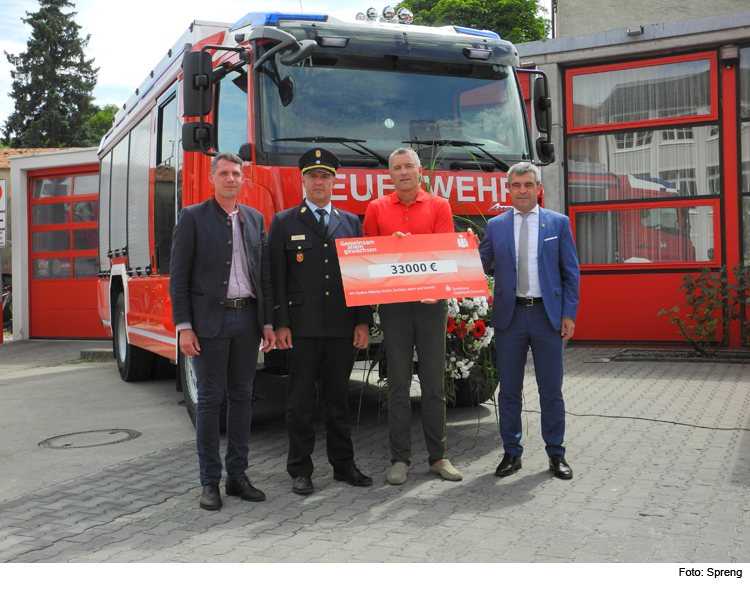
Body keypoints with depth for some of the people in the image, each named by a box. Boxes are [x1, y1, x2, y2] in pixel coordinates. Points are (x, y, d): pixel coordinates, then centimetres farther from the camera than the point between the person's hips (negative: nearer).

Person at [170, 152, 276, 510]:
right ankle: (209, 482, 9)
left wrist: (268, 323, 6)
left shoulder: (255, 219, 12)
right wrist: (184, 327, -11)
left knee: (242, 396, 8)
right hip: (210, 318, -4)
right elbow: (178, 277, -3)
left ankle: (237, 476, 18)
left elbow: (264, 275, 13)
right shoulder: (193, 218, 0)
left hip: (247, 317, 4)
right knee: (210, 398, 0)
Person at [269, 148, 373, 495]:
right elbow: (276, 278, 0)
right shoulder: (284, 223, 5)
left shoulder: (351, 223, 13)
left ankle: (343, 464, 21)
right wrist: (280, 324, -8)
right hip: (302, 327, -2)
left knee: (339, 398, 10)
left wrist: (364, 322, 3)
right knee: (301, 400, 4)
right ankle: (300, 470, 14)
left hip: (343, 327, 2)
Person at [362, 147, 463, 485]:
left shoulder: (439, 206, 7)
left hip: (430, 301, 0)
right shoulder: (376, 209, 9)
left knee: (433, 383, 5)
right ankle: (400, 459, 11)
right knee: (398, 384, 3)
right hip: (393, 303, 0)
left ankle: (438, 457, 16)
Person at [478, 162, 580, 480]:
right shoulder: (495, 225, 8)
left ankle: (556, 454, 19)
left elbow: (571, 272, 4)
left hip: (547, 315, -1)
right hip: (509, 315, 1)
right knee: (509, 390, 7)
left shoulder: (559, 223, 6)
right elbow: (481, 266, 6)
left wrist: (568, 314, -3)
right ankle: (511, 453, 19)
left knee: (551, 390, 6)